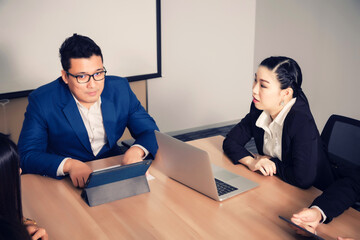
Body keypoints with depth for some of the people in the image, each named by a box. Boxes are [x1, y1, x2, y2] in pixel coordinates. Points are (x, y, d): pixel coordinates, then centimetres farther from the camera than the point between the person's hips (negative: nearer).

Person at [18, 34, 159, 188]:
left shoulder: (120, 88, -2)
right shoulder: (41, 101, -11)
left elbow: (150, 131, 2)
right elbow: (27, 156, -15)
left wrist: (136, 151, -21)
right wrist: (68, 165, -33)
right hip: (67, 184, -1)